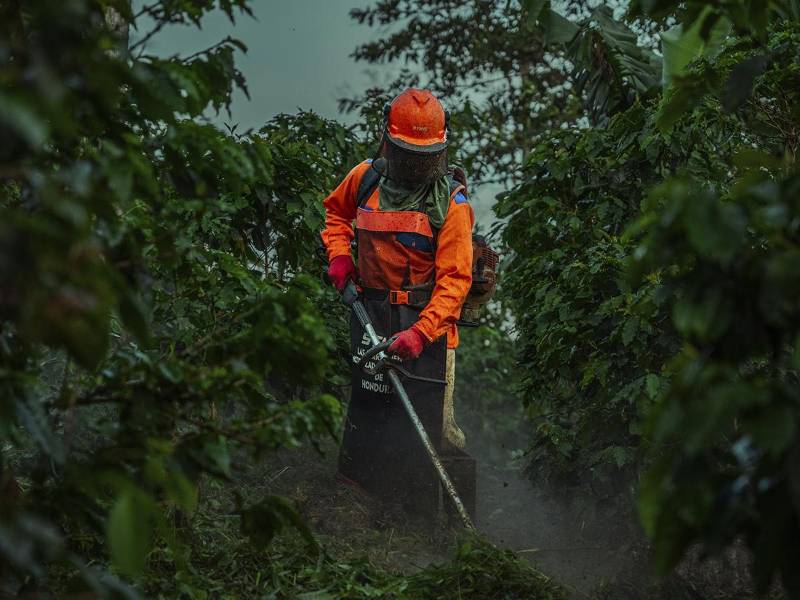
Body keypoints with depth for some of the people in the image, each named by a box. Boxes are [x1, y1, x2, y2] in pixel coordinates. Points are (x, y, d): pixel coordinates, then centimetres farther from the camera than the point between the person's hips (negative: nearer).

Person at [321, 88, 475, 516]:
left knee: (431, 427, -4)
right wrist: (339, 253, 6)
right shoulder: (365, 179, 2)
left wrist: (421, 332, -28)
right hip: (371, 317, 4)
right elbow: (336, 211, 25)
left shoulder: (451, 203, -12)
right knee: (365, 416, 11)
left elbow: (455, 279, -17)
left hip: (427, 321, -4)